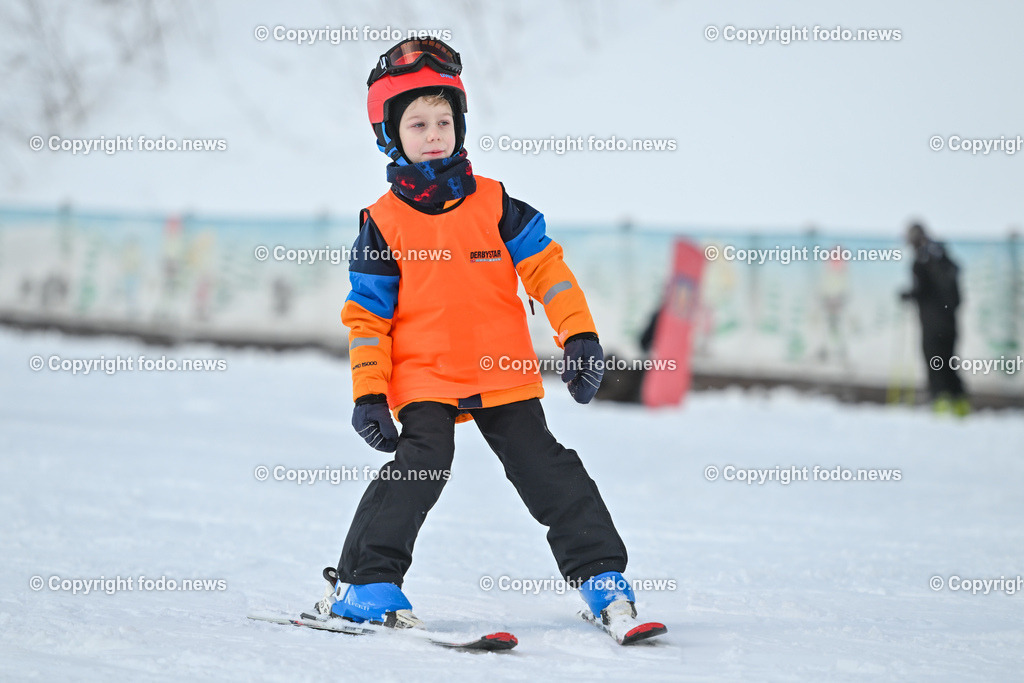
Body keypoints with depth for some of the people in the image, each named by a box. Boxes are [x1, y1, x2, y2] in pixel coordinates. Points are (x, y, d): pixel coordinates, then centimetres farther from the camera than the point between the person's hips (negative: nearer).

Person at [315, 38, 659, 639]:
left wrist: (580, 336, -4)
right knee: (421, 464, -20)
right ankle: (364, 583, -13)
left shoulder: (494, 204, 5)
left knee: (547, 469, 2)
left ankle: (601, 574, 11)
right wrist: (369, 394, -5)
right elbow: (368, 314, 2)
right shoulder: (383, 224, 1)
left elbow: (544, 265, 5)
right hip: (424, 380, -2)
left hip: (505, 377, 2)